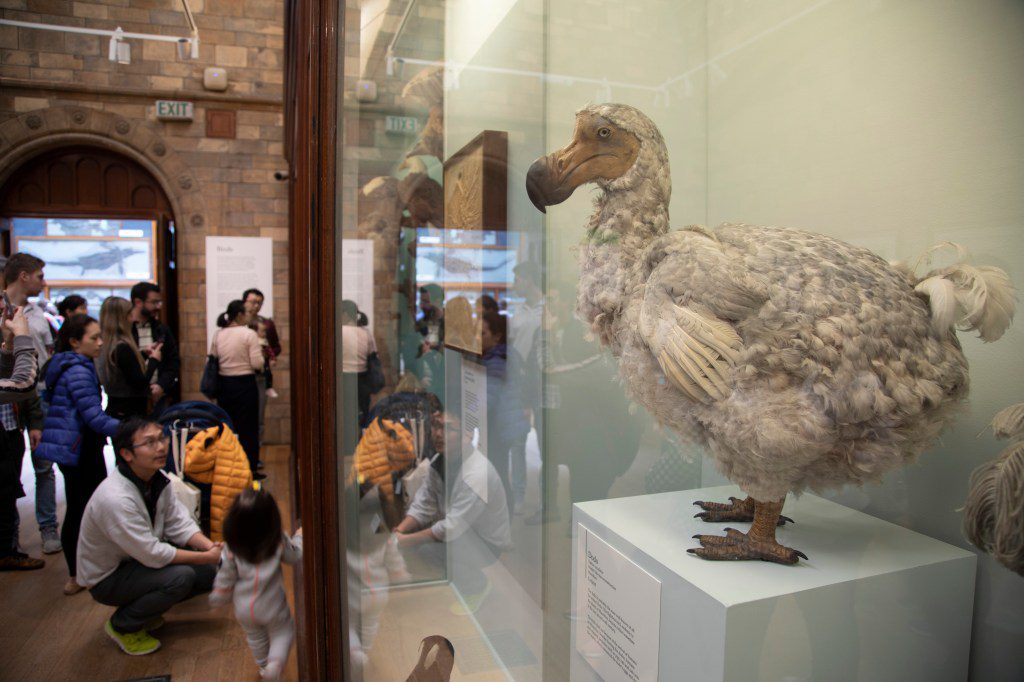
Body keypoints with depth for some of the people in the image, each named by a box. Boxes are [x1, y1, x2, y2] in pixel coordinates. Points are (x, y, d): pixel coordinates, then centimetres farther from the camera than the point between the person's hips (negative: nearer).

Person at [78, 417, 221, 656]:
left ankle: (145, 607, 15)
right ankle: (122, 625, -2)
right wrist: (206, 556, -25)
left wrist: (210, 546, -22)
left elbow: (178, 523, -5)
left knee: (209, 572, -5)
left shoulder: (158, 479, -7)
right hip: (106, 578, -8)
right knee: (180, 576, -29)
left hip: (141, 558, 8)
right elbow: (153, 554, -30)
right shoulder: (115, 498, -33)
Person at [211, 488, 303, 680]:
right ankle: (275, 663, 0)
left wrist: (218, 597, 11)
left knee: (255, 637, 28)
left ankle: (264, 666, 46)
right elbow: (295, 556, -2)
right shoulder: (279, 542, -20)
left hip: (244, 607, 3)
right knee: (283, 632, 21)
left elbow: (226, 576, -7)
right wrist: (299, 536, 15)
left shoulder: (232, 548, -17)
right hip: (272, 605, -2)